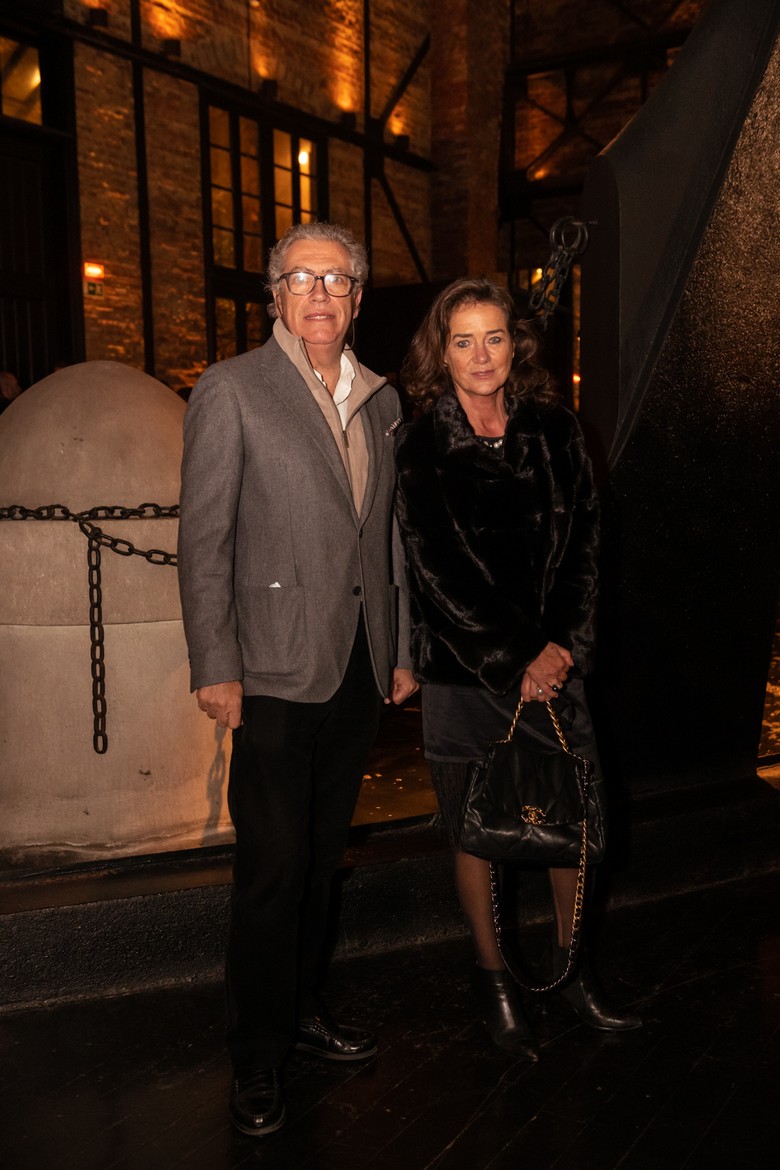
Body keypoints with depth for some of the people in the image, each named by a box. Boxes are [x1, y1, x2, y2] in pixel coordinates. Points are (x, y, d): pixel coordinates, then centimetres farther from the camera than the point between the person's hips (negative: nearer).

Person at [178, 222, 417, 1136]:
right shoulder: (230, 391, -4)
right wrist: (214, 668, -12)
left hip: (359, 671, 5)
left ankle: (302, 1010, 33)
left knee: (321, 856, 16)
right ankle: (257, 1060, 17)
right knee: (273, 869, 0)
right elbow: (203, 540, -8)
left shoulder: (380, 401, 13)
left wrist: (401, 647, 14)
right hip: (277, 674, -5)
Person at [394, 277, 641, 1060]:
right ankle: (492, 976, 29)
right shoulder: (418, 449, -5)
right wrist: (514, 660, -11)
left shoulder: (553, 432, 3)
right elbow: (438, 575, -9)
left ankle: (568, 959, 31)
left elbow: (581, 547, 3)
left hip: (552, 663, 3)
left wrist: (562, 647, -8)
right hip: (462, 672, -2)